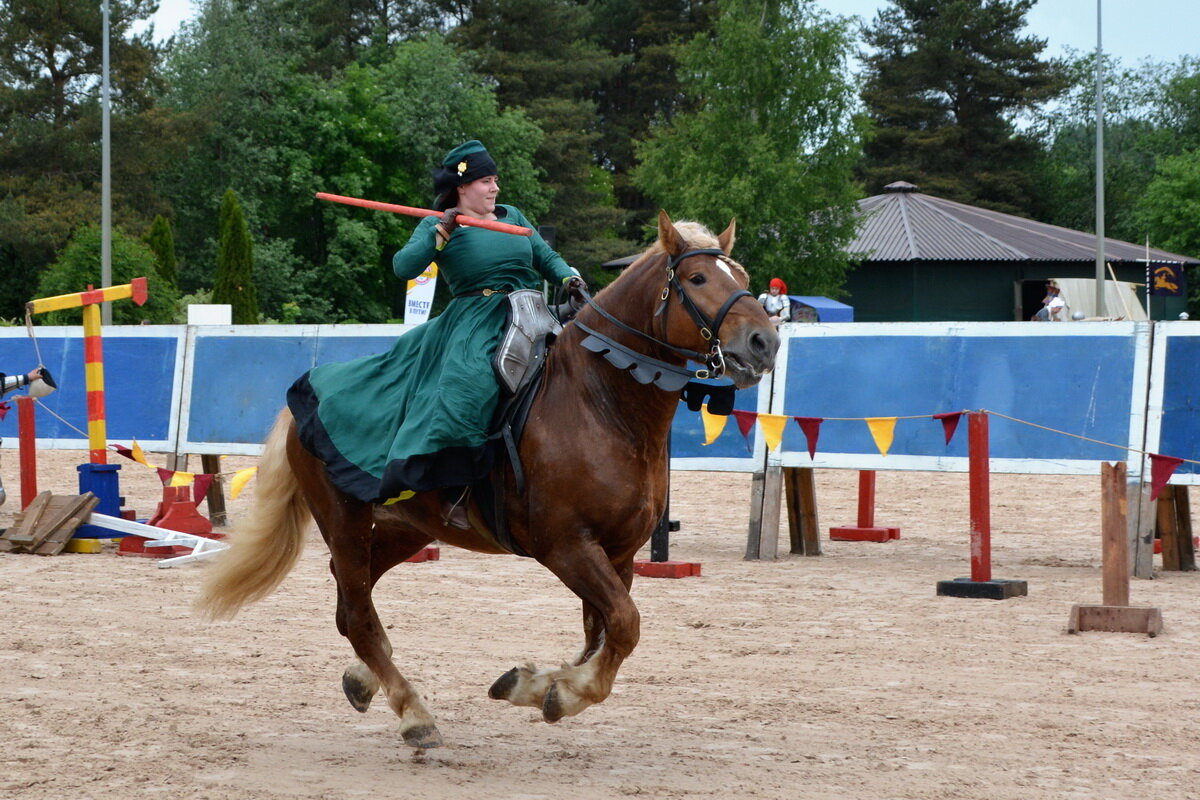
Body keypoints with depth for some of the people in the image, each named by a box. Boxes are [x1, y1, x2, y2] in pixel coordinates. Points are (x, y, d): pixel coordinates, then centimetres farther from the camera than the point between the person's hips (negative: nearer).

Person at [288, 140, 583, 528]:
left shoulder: (513, 216, 17)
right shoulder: (437, 226, 5)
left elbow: (547, 258, 21)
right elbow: (404, 267, -9)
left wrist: (568, 277, 0)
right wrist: (442, 232, -19)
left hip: (529, 319, 6)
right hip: (472, 322, -6)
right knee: (468, 381, -31)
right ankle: (453, 487, -32)